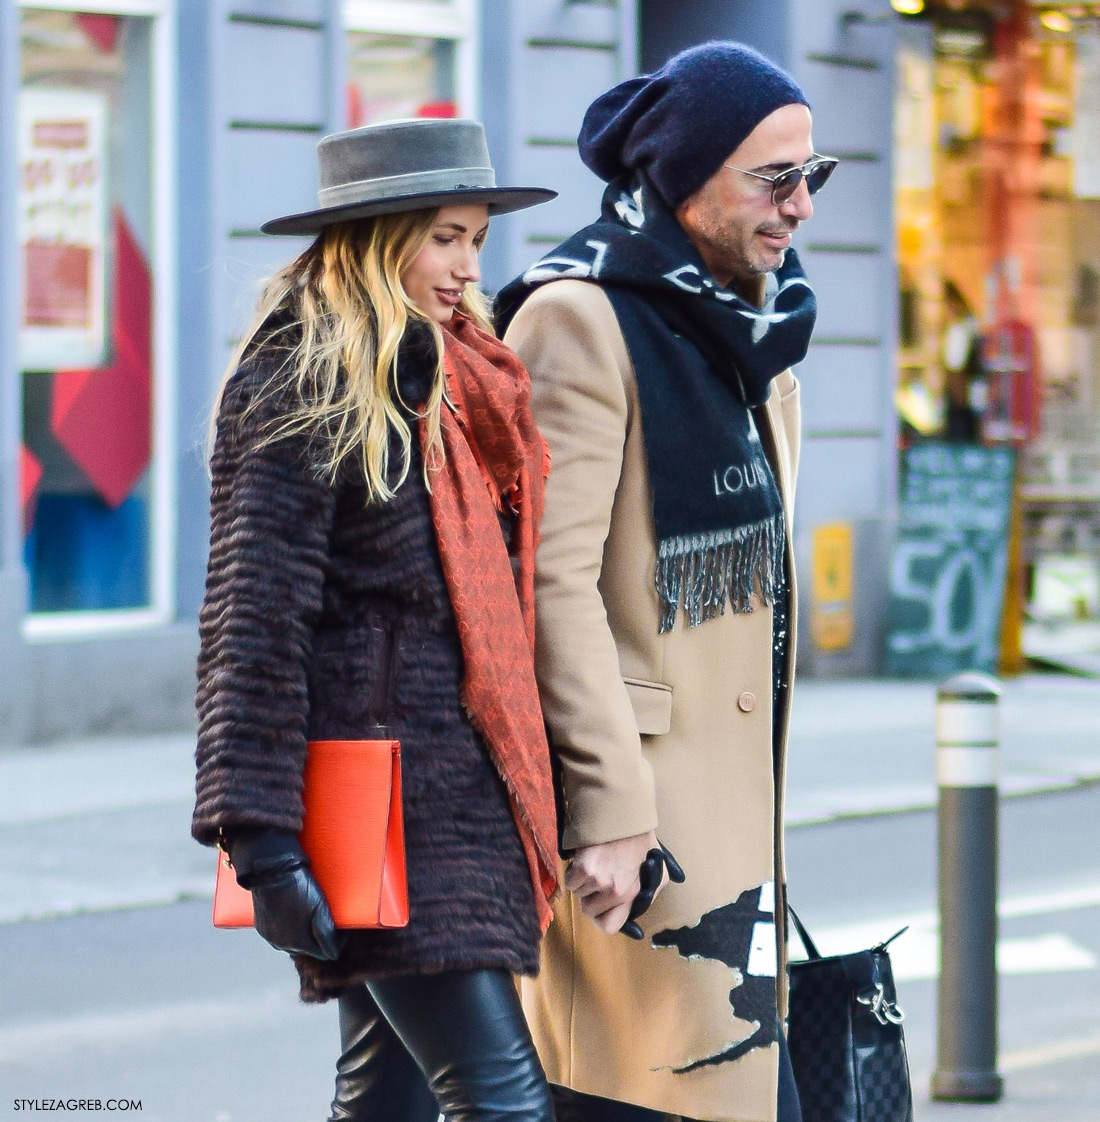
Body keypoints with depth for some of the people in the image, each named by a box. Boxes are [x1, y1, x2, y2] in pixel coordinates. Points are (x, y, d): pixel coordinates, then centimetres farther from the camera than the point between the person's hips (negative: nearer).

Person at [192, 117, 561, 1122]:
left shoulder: (464, 384, 17)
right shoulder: (299, 393, -9)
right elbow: (255, 620, -13)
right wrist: (262, 840, -18)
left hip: (463, 782, 8)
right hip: (387, 801, -8)